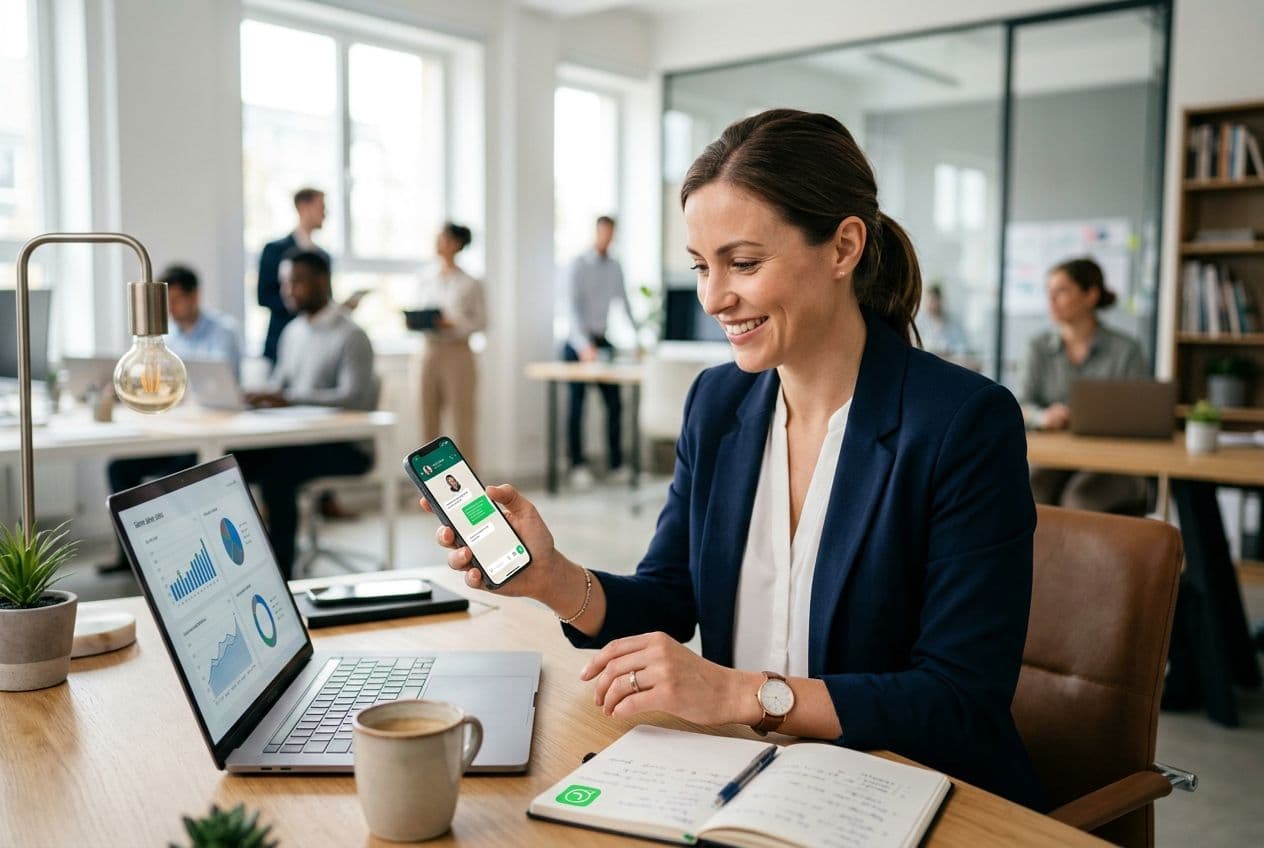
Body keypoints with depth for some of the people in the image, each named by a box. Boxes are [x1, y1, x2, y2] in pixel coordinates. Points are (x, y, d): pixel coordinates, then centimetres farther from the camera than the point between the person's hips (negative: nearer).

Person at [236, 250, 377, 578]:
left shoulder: (351, 336, -12)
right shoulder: (293, 331, 14)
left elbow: (352, 397, -22)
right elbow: (279, 381, 19)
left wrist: (289, 398, -31)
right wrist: (261, 396, -6)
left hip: (345, 445, -7)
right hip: (300, 436, 8)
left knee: (275, 469, -30)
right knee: (233, 458, -13)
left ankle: (281, 570, -20)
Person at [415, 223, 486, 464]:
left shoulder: (470, 284, -3)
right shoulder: (426, 281, 12)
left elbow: (481, 322, -4)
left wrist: (454, 323, -19)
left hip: (458, 353, -5)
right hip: (430, 351, 5)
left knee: (462, 420, -2)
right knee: (429, 419, 7)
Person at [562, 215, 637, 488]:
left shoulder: (615, 267, 8)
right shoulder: (578, 265, -8)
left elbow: (624, 303, 15)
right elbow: (572, 308, -16)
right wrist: (585, 346, -26)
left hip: (604, 342, 5)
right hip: (578, 343, -4)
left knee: (614, 403, 1)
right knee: (576, 405, -1)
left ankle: (616, 464, 9)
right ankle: (578, 465, 6)